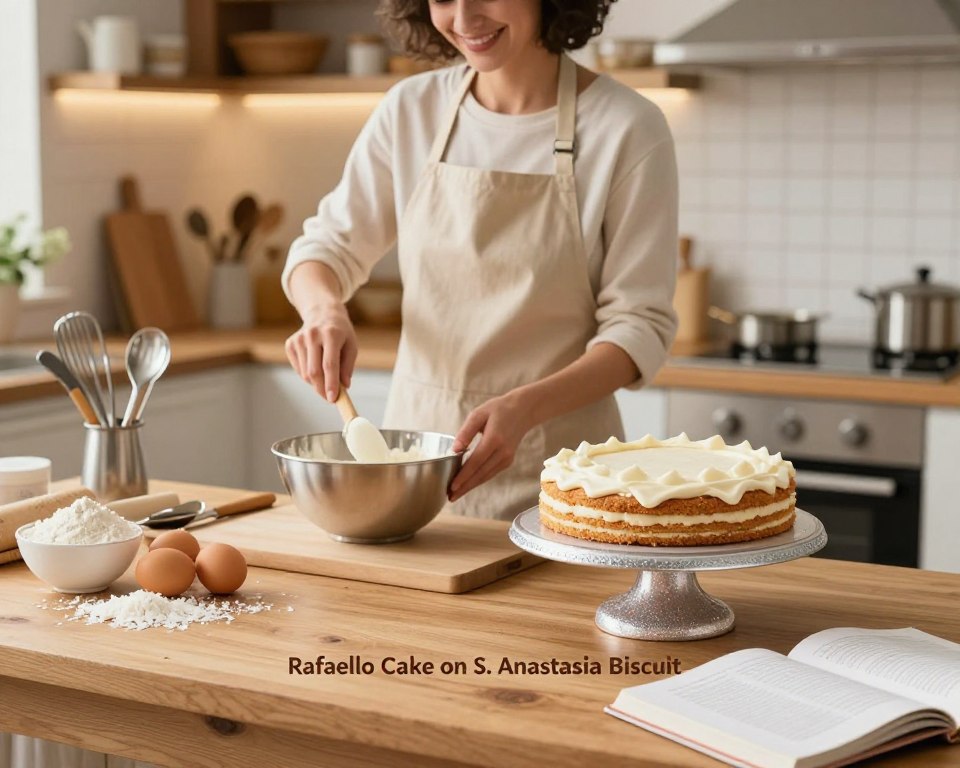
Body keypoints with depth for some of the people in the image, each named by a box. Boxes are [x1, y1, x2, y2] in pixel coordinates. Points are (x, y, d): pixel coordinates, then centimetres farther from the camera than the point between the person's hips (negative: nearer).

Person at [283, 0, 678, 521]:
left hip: (554, 465, -3)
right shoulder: (410, 110, 1)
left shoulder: (626, 127, -10)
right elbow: (328, 245, 11)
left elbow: (639, 325, -10)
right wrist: (324, 308, -13)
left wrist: (524, 408, -25)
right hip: (418, 438, 3)